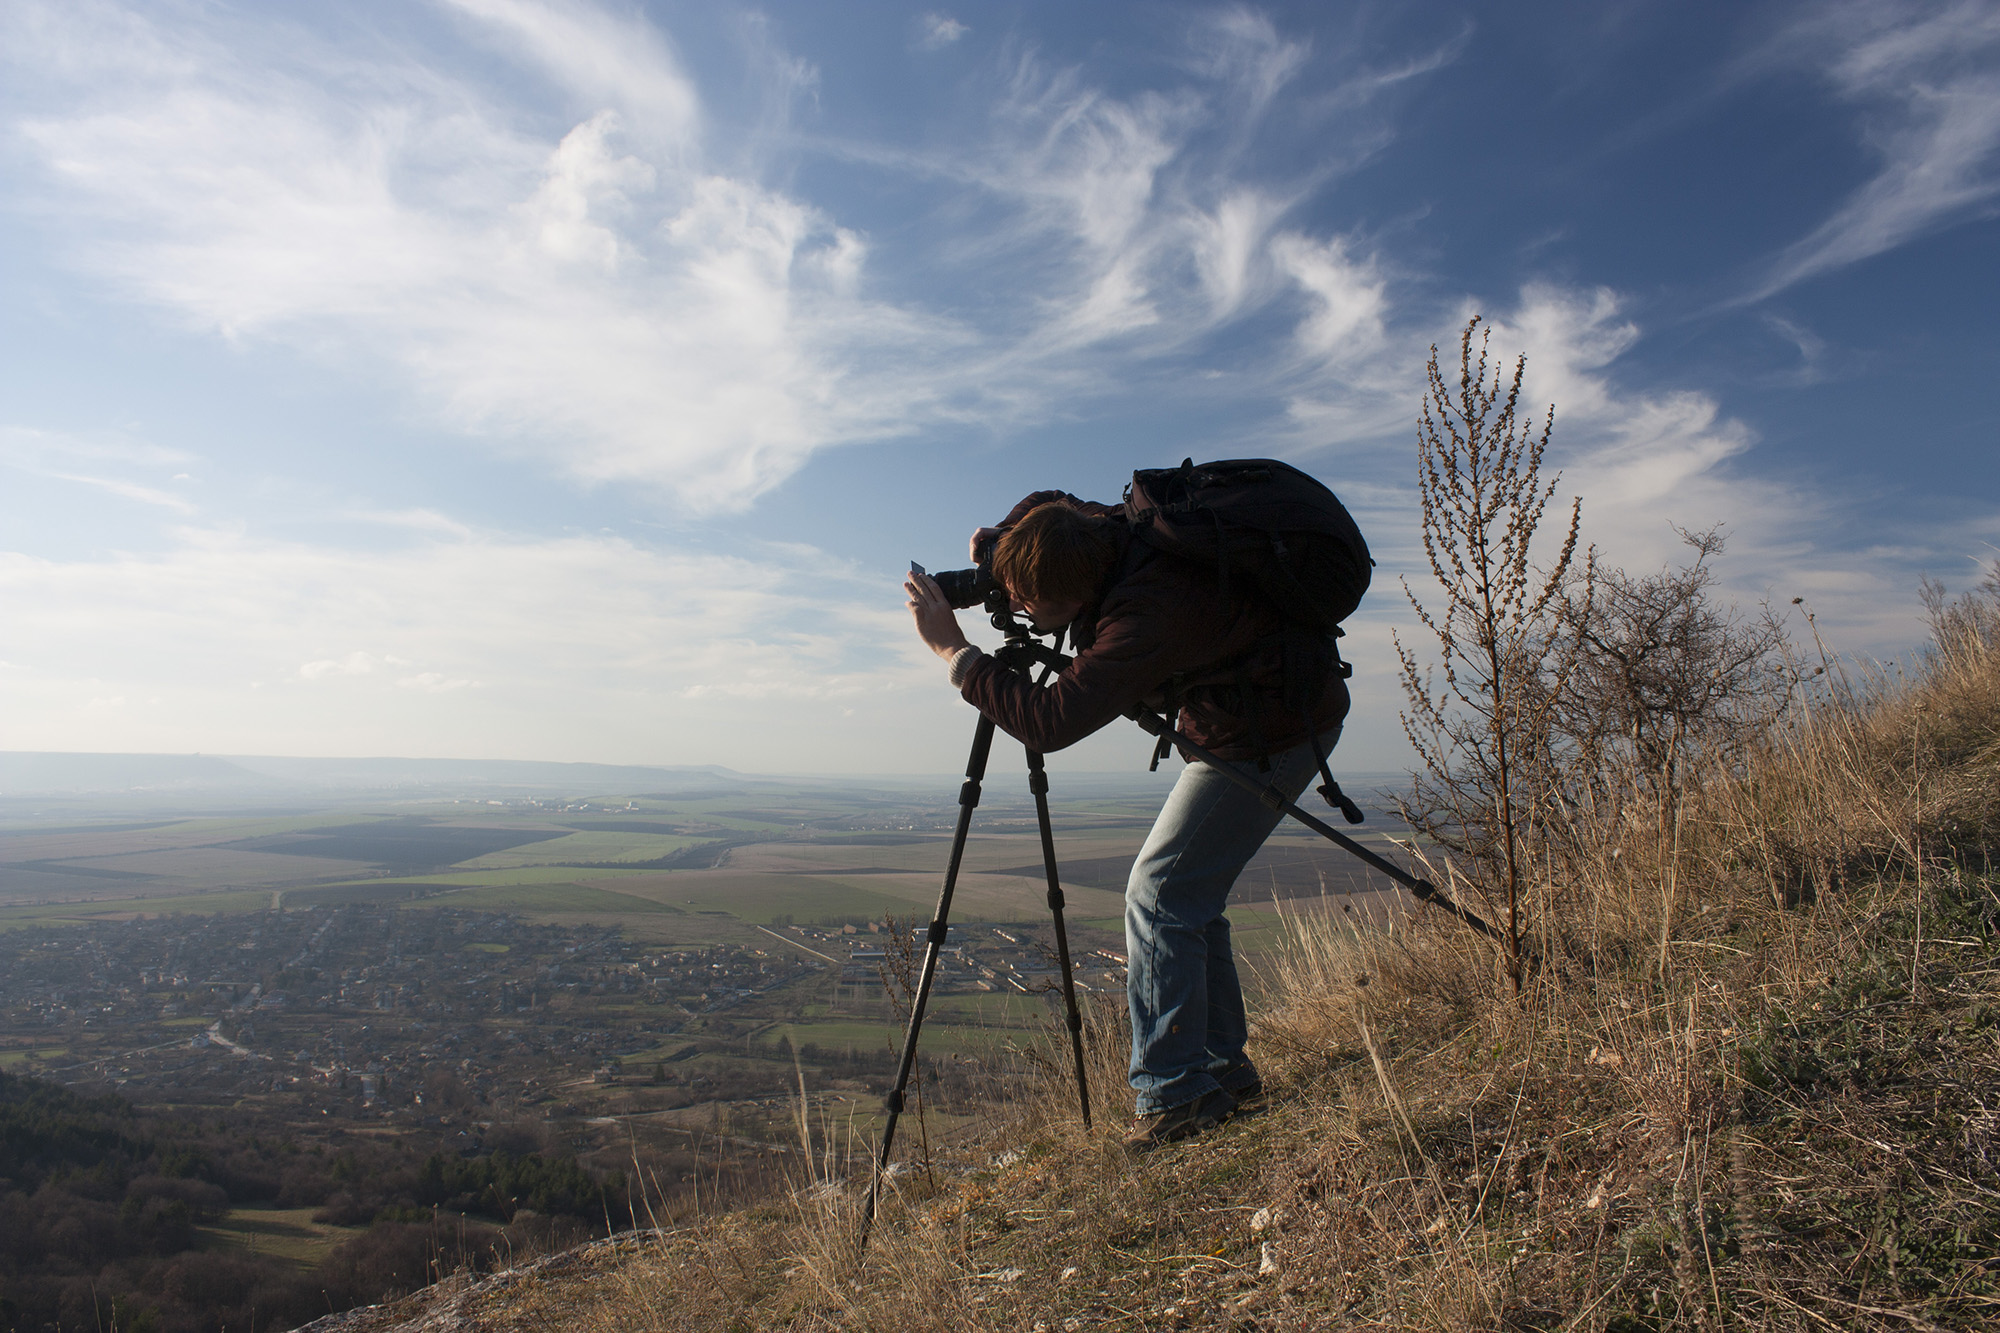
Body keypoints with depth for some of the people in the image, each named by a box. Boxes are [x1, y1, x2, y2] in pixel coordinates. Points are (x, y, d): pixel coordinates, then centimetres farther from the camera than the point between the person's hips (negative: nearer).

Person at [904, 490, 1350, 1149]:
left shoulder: (1148, 613, -35)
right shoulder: (1099, 533, -8)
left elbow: (1049, 722, -38)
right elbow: (1046, 503, 15)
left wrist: (953, 650, -29)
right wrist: (997, 541, -4)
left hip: (1275, 737, -10)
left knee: (1159, 896, -12)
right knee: (1189, 897, 10)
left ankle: (1177, 1095, -3)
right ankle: (1224, 1071, 19)